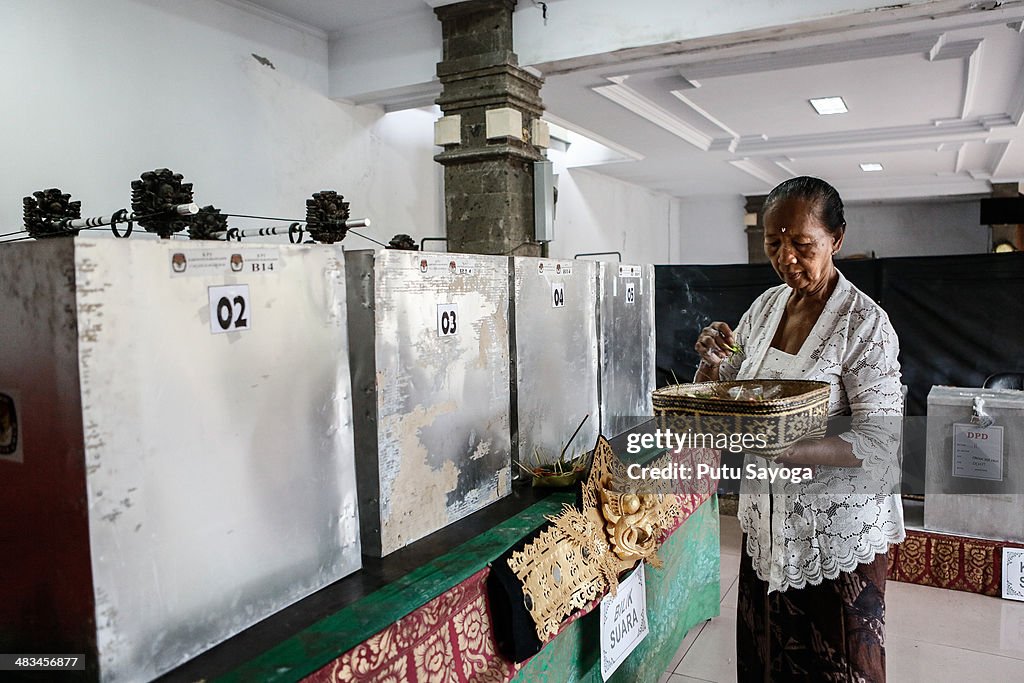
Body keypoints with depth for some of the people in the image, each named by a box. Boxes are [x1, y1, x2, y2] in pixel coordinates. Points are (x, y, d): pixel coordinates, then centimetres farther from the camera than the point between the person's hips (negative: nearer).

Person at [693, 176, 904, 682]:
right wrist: (711, 361, -13)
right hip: (767, 518, 5)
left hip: (839, 528, -5)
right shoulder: (765, 306, 2)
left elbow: (881, 444, -20)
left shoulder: (864, 323, -16)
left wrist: (785, 448, -33)